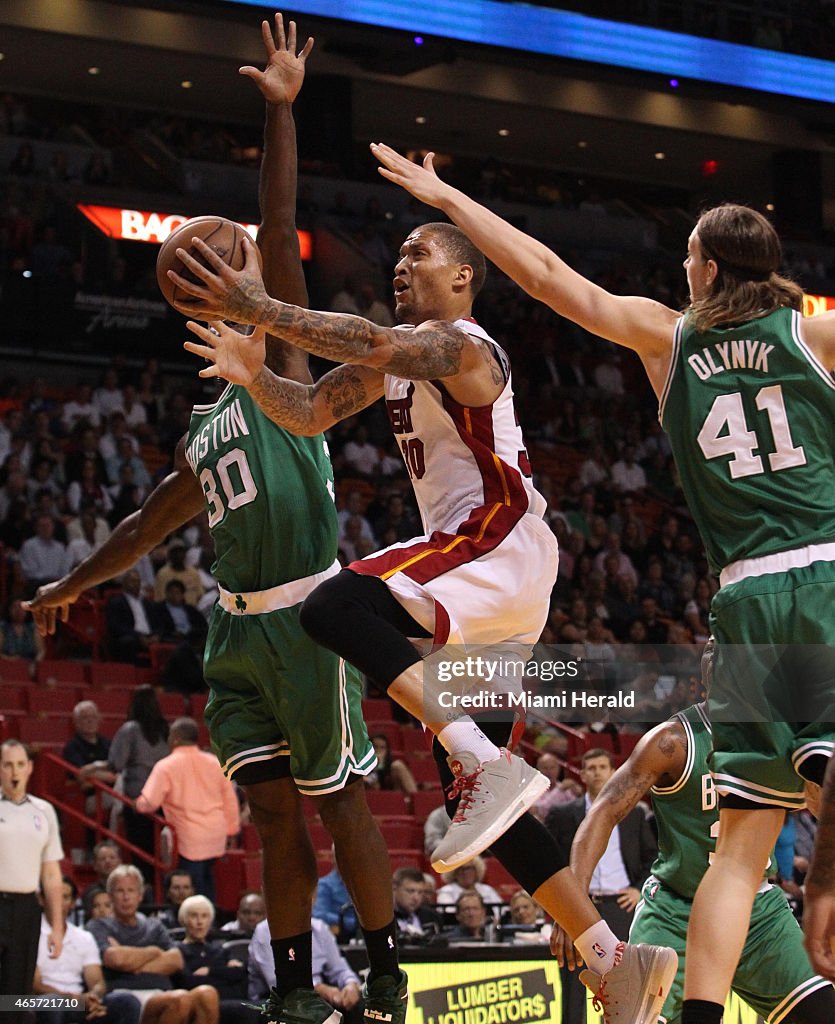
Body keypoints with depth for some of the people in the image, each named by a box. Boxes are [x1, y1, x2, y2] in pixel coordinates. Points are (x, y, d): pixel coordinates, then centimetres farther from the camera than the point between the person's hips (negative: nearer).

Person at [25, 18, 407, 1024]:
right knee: (273, 810, 7)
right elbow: (149, 525, 36)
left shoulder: (285, 374, 2)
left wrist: (281, 112, -13)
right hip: (238, 631, 7)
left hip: (302, 619, -7)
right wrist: (70, 587, 46)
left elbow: (278, 240, -7)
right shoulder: (205, 433, 22)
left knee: (339, 799, -2)